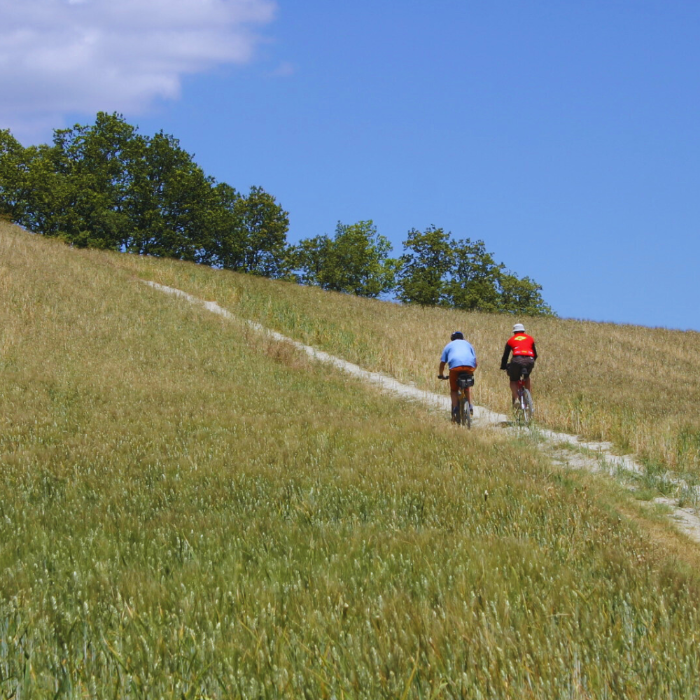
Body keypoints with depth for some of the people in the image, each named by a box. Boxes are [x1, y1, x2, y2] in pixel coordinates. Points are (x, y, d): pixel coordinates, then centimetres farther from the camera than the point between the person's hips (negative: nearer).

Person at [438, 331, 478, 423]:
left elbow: (442, 363, 23)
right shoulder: (467, 344, 34)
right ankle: (470, 405, 15)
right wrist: (473, 369, 48)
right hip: (469, 365, 2)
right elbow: (475, 361, 32)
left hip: (455, 365, -2)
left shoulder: (449, 345, 28)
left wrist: (441, 375, 35)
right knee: (468, 386, 27)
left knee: (453, 389, 12)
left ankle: (455, 409, -4)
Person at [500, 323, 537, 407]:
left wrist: (503, 366, 35)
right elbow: (535, 354, 29)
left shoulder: (511, 340, 22)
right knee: (527, 377, 32)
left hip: (517, 361, -2)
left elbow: (505, 355, 23)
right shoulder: (530, 338, 26)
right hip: (529, 361, 2)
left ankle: (516, 399, -6)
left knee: (513, 380, 18)